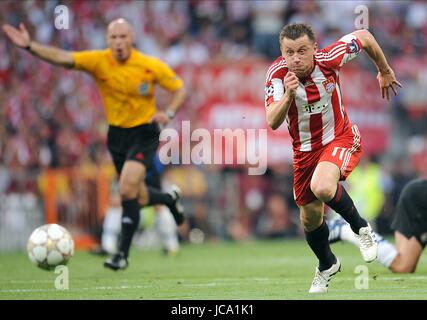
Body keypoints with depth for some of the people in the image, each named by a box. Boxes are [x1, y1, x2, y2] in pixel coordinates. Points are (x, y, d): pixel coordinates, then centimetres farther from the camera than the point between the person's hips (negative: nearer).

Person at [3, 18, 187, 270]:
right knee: (138, 198, 13)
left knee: (128, 189, -21)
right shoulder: (98, 61, -12)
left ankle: (123, 254, -11)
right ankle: (170, 199, 48)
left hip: (144, 133, -4)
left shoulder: (151, 66, -15)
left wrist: (169, 113, -21)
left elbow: (180, 88, -3)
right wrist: (30, 46, -38)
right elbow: (62, 57, -23)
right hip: (116, 134, 4)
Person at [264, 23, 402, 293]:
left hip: (340, 137, -3)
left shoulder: (328, 59, -23)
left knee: (322, 187, -34)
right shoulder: (277, 74, -21)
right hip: (305, 148, 3)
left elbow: (364, 36, -4)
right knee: (310, 218, 13)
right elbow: (272, 122, -31)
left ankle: (361, 228, -4)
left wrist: (385, 72, 10)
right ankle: (327, 265, 44)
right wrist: (288, 95, -49)